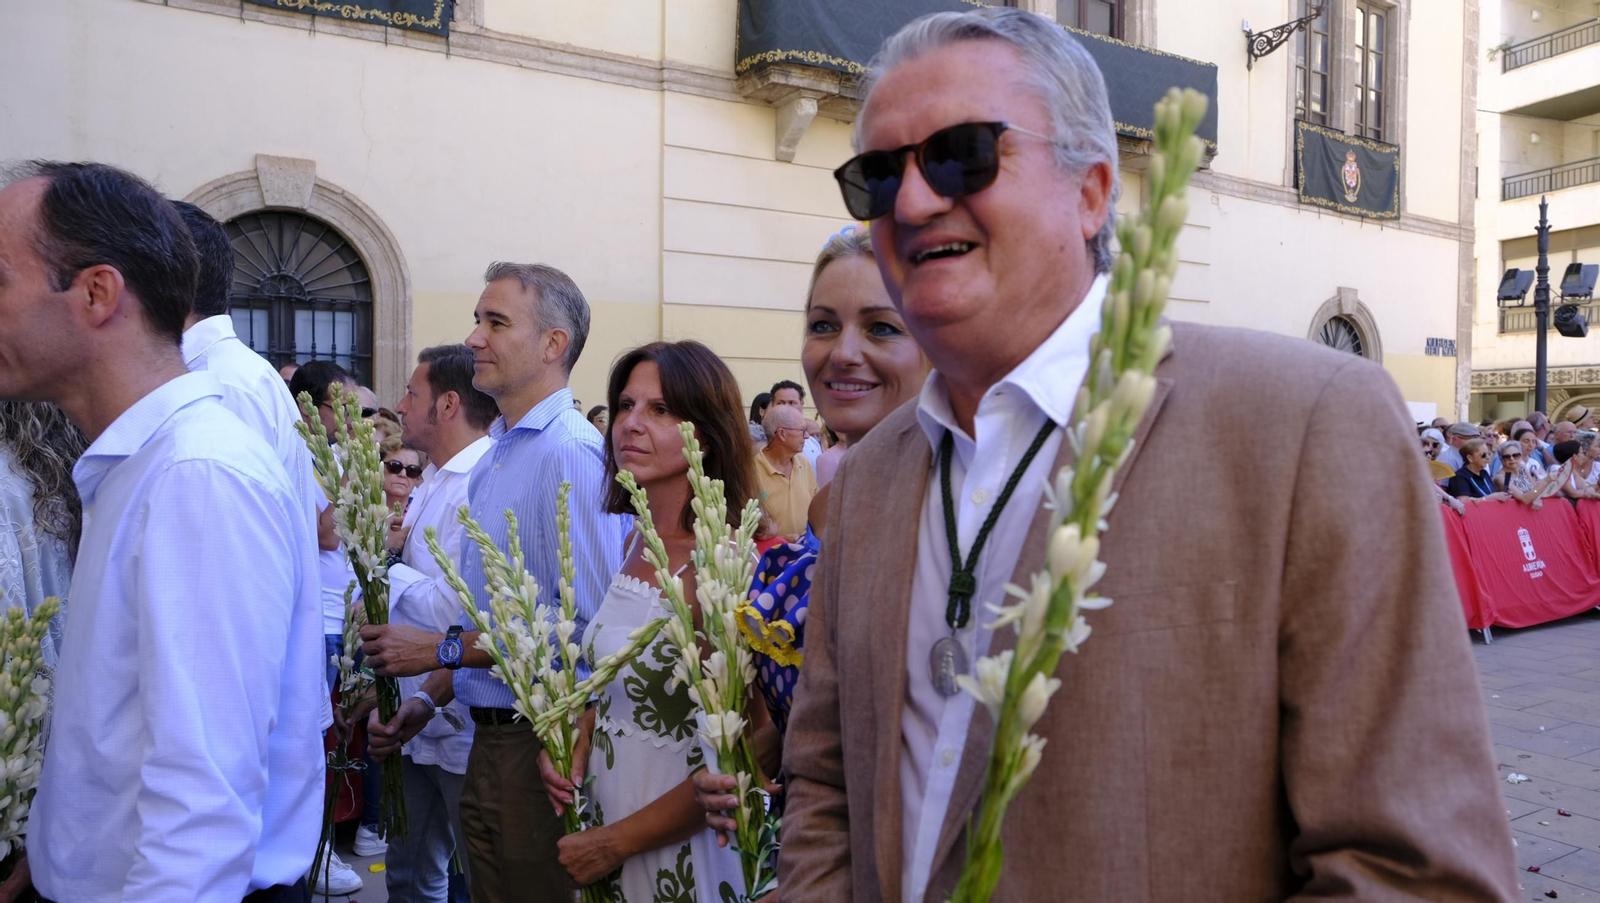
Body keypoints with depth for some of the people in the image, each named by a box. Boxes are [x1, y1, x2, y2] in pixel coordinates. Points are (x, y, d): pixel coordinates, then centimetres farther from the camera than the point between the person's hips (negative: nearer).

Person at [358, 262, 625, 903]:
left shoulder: (569, 453, -18)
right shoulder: (496, 456, 13)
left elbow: (586, 627, -25)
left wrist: (443, 650, -18)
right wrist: (429, 696, 10)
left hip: (541, 746, -9)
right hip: (491, 739, 9)